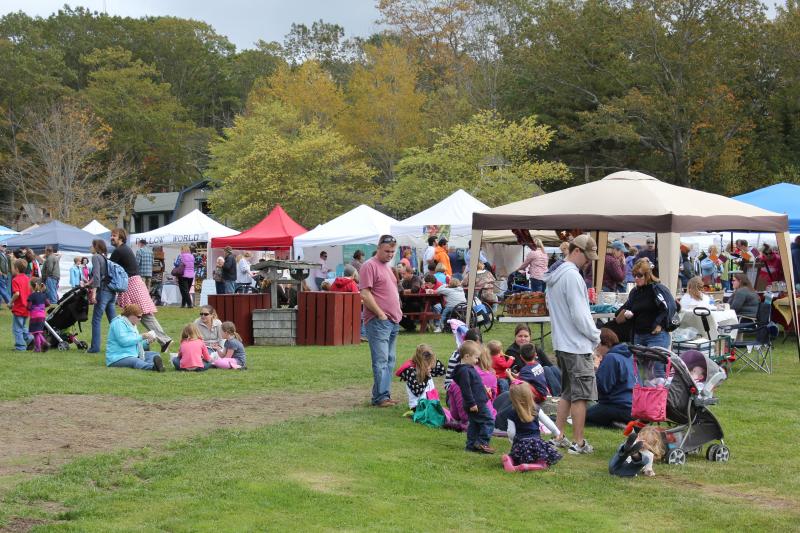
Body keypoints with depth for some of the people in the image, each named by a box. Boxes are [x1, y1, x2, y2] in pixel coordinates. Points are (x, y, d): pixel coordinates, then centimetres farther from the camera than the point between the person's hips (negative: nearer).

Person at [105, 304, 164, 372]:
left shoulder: (132, 325, 21)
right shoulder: (119, 323, -9)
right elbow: (123, 341, -23)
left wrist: (147, 342, 7)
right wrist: (142, 337, -18)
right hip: (118, 358, -10)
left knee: (154, 354, -7)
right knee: (135, 361, -38)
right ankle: (152, 366, -70)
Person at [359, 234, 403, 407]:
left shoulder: (387, 267, 21)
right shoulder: (370, 266, -7)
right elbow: (365, 294, -15)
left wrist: (397, 313, 16)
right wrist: (381, 314, -15)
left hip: (393, 321, 9)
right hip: (378, 321, -9)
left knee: (390, 360, 9)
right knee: (381, 360, -11)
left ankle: (385, 394, 13)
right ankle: (380, 397, -10)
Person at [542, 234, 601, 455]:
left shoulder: (553, 275, 12)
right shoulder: (572, 276, -18)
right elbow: (579, 314, -20)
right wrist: (596, 335, -5)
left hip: (561, 343, 10)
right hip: (577, 345, -10)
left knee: (567, 392, 18)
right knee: (581, 394, -3)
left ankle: (558, 437, 19)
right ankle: (578, 443, 1)